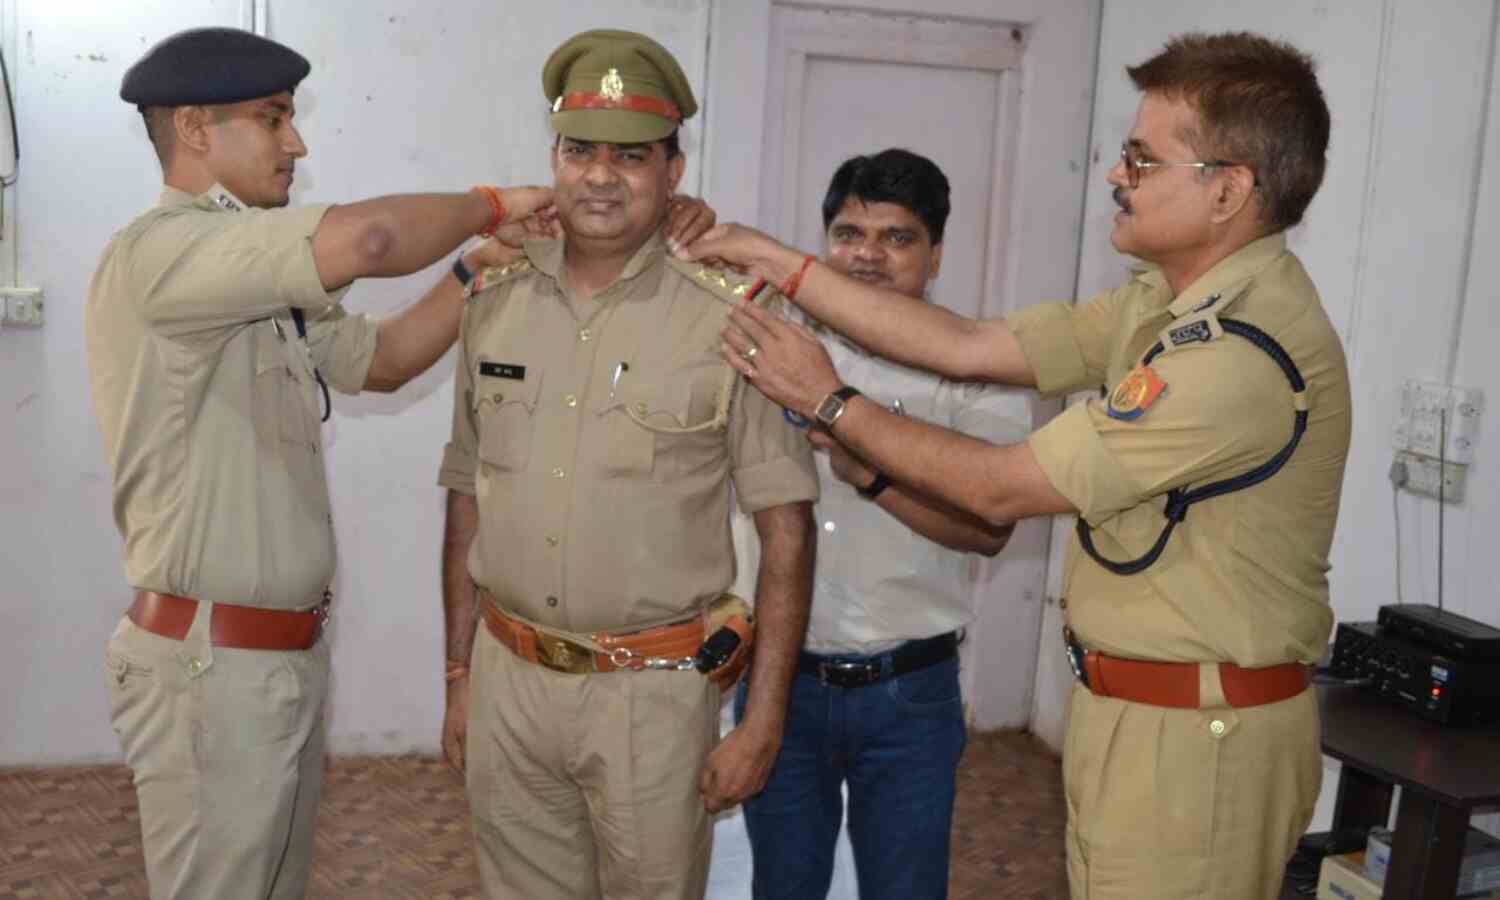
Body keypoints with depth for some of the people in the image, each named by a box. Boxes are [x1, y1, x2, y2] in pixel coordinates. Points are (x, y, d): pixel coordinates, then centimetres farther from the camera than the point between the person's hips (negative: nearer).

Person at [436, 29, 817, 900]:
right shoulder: (495, 302, 2)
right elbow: (468, 500, 10)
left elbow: (787, 527, -9)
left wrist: (763, 723, -10)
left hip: (653, 693, -3)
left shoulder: (728, 318, -12)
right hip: (506, 680, 4)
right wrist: (459, 674, 12)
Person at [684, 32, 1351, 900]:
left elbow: (1002, 487, -20)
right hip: (1127, 702, 8)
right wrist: (784, 264, 1)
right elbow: (968, 346, 2)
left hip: (1197, 732, -8)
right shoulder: (1166, 304, 4)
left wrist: (829, 401, -10)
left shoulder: (1245, 348, -25)